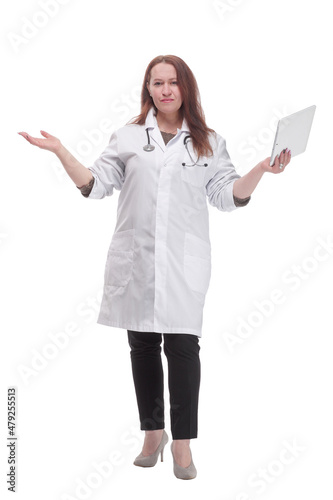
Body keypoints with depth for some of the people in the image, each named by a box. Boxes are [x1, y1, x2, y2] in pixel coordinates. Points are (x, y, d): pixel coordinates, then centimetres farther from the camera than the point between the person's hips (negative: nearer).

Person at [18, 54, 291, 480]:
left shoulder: (209, 143, 11)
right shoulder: (128, 137, 11)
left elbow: (228, 196, 8)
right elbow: (94, 184, 8)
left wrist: (262, 169, -5)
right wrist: (60, 152, -2)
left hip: (185, 260, -1)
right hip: (135, 259, 2)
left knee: (182, 345, -8)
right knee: (143, 345, 8)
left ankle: (182, 444, 3)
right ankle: (152, 434, 22)